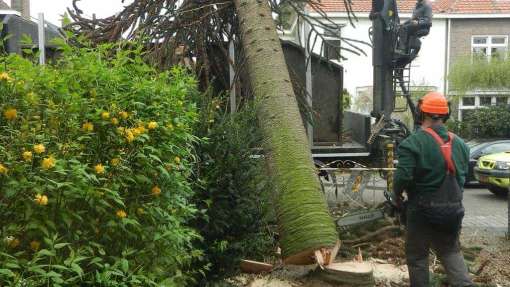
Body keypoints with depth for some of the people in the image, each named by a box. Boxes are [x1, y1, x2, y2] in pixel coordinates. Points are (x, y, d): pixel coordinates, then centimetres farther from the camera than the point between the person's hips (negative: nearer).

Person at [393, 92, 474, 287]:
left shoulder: (413, 142, -17)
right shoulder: (459, 143, 4)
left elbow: (403, 176, -23)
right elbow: (463, 175, 10)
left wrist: (397, 196, -5)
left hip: (422, 210, -5)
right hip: (453, 208, 5)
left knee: (417, 256, 11)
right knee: (451, 251, 22)